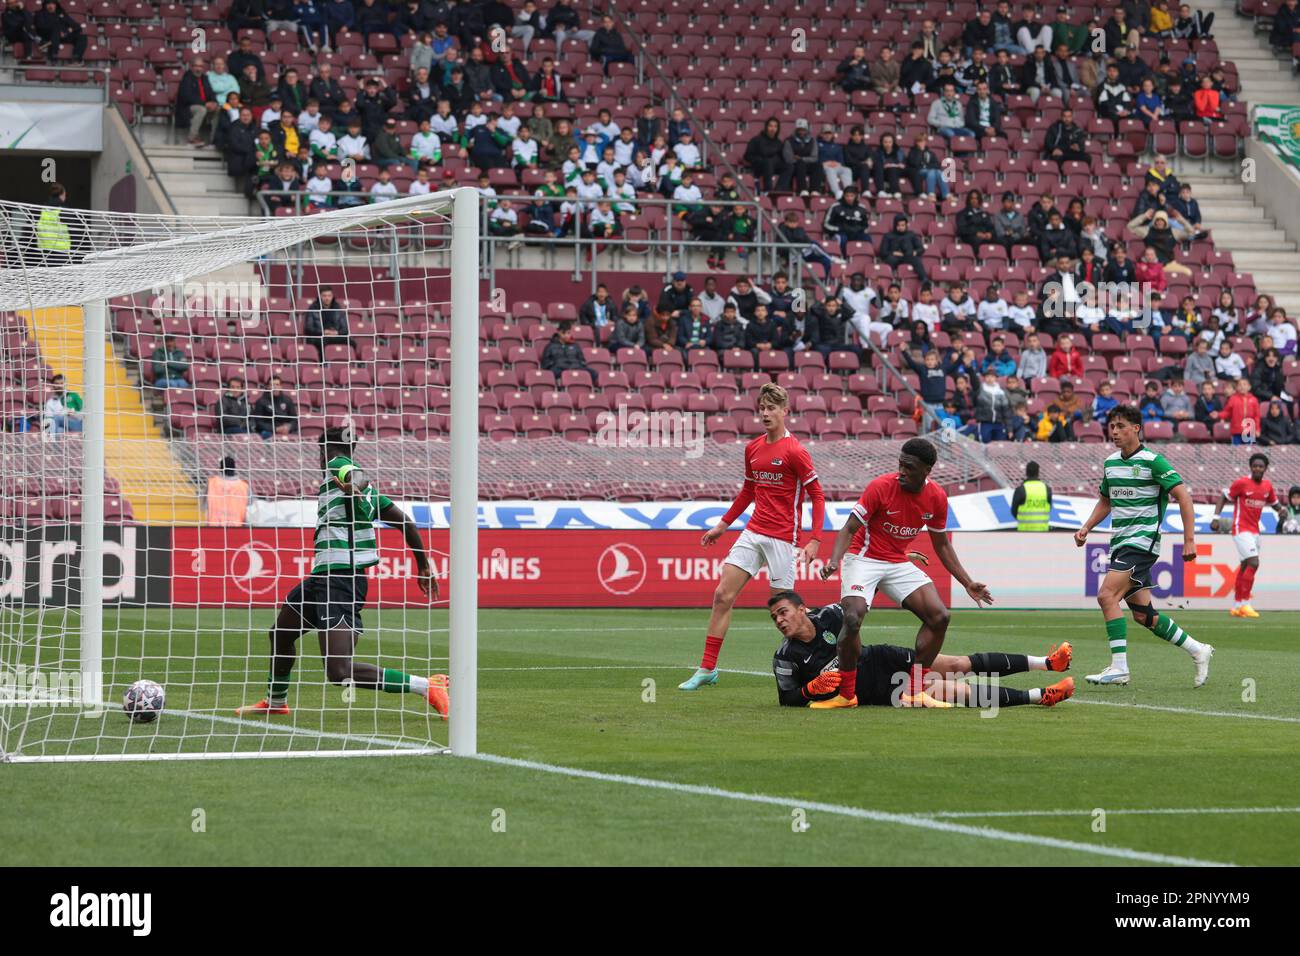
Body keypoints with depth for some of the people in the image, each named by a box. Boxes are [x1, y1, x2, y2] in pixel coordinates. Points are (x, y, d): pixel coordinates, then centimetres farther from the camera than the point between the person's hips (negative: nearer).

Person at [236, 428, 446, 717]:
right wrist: (423, 565, 28)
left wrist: (355, 485, -50)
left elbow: (359, 475, -26)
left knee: (340, 672, -20)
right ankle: (275, 701, 52)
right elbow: (404, 522, 21)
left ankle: (427, 686, -22)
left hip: (338, 579, -10)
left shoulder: (336, 466, -3)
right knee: (280, 634, 30)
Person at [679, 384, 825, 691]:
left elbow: (817, 496, -10)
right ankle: (707, 669, 2)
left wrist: (814, 541, -18)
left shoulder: (794, 451, -11)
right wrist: (722, 525, 25)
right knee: (723, 595, -1)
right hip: (753, 533, 6)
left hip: (782, 538, -6)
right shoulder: (753, 449, 10)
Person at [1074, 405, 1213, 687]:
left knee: (1107, 595, -22)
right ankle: (1197, 650, 21)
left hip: (1142, 540, -8)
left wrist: (1189, 539, -17)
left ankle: (1119, 668, -21)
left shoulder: (1153, 461, -9)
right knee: (1142, 614, 7)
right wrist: (1086, 528, 12)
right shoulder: (1110, 463, 13)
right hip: (1120, 544, 8)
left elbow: (1183, 496, -11)